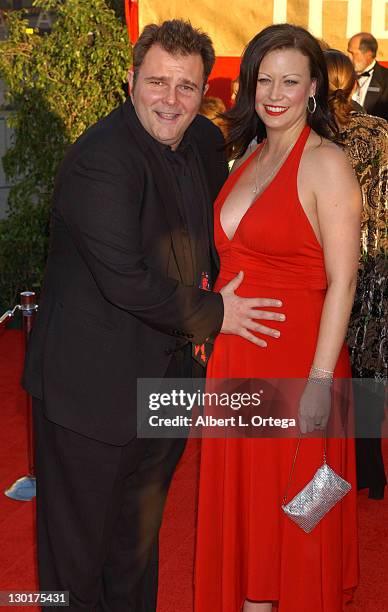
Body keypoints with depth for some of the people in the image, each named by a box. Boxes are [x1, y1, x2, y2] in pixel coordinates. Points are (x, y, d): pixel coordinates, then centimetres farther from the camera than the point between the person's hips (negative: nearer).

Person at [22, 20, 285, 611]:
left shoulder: (205, 141, 3)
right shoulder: (101, 159, -24)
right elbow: (126, 282, -28)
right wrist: (212, 314, -15)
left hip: (165, 373, 8)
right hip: (92, 381, -8)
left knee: (141, 525, 25)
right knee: (81, 533, 9)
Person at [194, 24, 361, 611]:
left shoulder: (326, 164, -12)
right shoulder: (250, 156, 10)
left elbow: (341, 282, -16)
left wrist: (320, 382, -20)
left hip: (294, 359, -7)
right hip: (233, 355, 7)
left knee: (288, 513, 8)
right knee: (240, 504, 17)